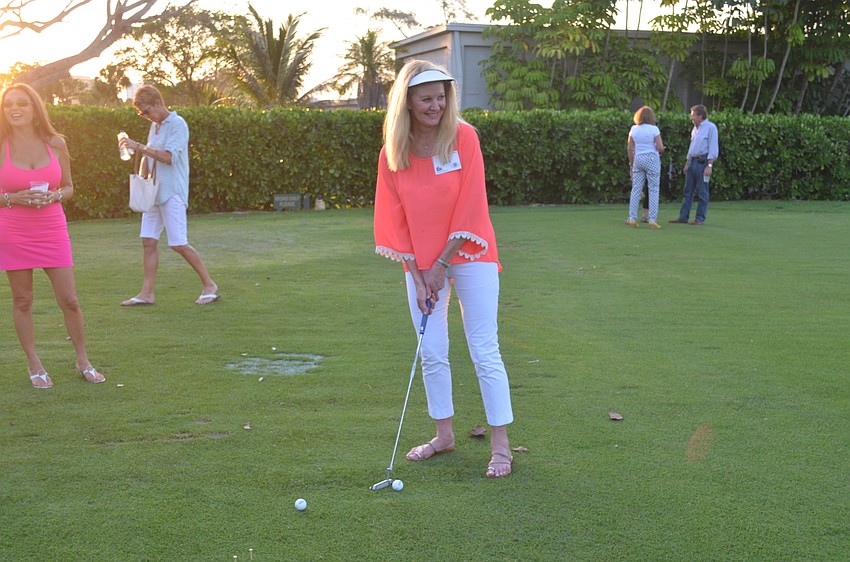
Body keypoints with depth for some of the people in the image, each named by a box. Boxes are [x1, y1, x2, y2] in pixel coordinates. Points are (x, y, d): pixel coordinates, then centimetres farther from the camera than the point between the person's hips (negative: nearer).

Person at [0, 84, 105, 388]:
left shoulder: (55, 143, 1)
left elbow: (69, 187, 9)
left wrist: (54, 196, -12)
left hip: (52, 230, 1)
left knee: (69, 300, 1)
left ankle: (83, 362, 17)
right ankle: (35, 366, 19)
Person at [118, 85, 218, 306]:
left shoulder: (177, 124, -10)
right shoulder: (155, 126, 15)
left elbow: (169, 156, -20)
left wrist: (139, 146, -20)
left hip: (172, 192, -8)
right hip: (154, 193, 8)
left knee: (179, 244, -7)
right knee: (149, 242, 4)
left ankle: (209, 285, 5)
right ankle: (147, 293, 8)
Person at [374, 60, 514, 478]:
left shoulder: (463, 137, -12)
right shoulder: (392, 153, -3)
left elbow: (470, 207, -13)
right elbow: (396, 219, 0)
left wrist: (442, 263, -12)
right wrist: (416, 276, -5)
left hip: (468, 254, -3)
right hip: (421, 264, 4)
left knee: (484, 350, -3)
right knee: (431, 353, 9)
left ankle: (500, 444, 5)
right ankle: (444, 435, 25)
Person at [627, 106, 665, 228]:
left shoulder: (633, 129, 2)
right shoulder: (654, 129, -8)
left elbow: (630, 149, 4)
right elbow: (660, 147, -12)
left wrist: (631, 164, 12)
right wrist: (661, 151, 11)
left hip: (638, 159, 3)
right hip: (652, 159, -3)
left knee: (636, 190, 7)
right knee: (653, 190, 2)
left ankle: (632, 218, 3)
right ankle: (652, 219, -2)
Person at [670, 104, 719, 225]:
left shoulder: (710, 127, -7)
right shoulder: (695, 129, 18)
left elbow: (713, 147, -12)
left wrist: (709, 165, -18)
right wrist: (687, 163, 20)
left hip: (703, 162, -8)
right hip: (692, 161, 8)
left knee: (702, 192, -2)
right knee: (688, 191, 7)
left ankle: (700, 218, 3)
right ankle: (683, 217, 9)